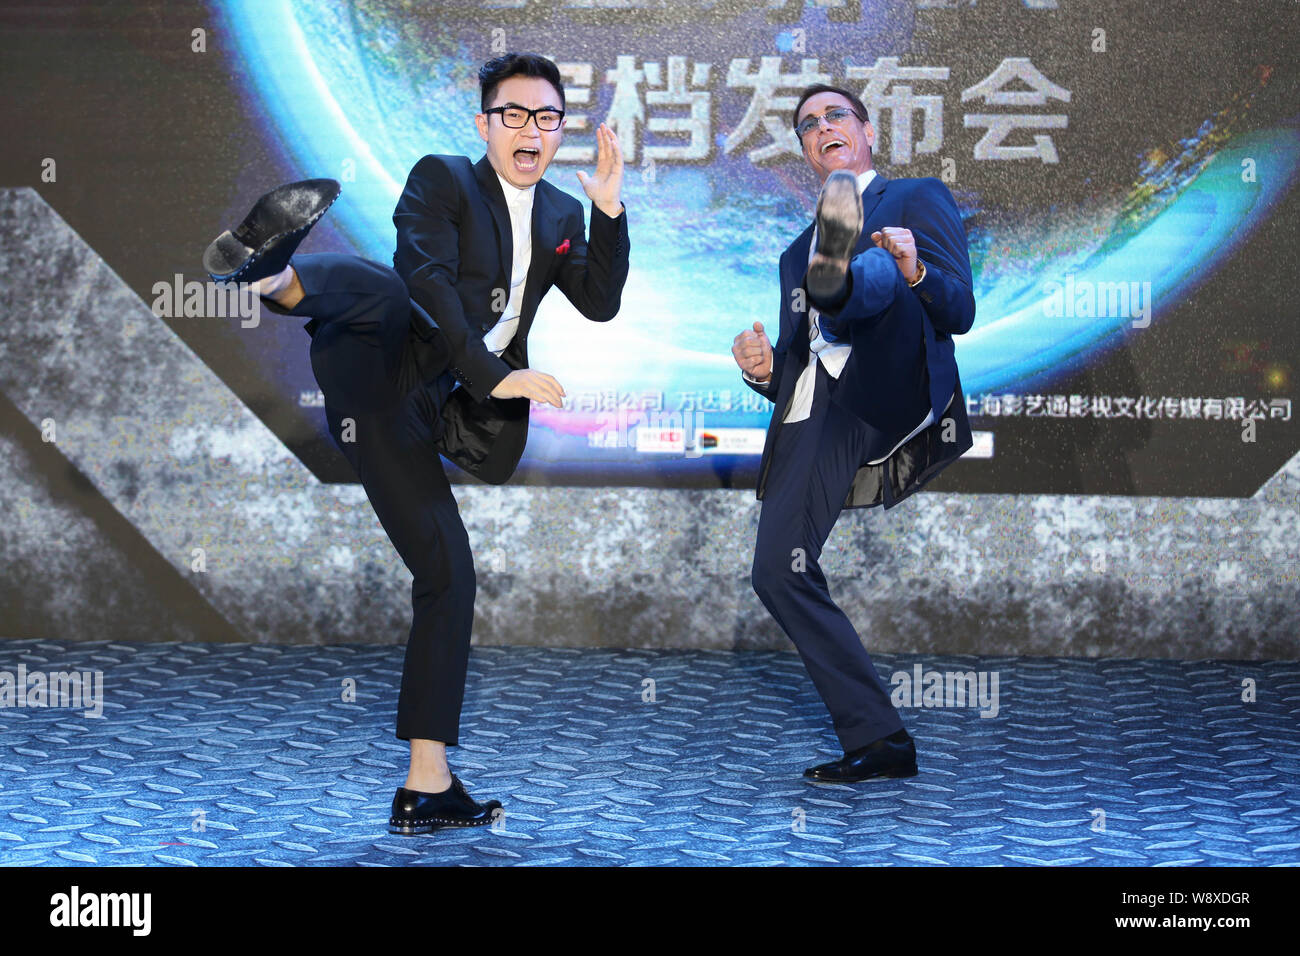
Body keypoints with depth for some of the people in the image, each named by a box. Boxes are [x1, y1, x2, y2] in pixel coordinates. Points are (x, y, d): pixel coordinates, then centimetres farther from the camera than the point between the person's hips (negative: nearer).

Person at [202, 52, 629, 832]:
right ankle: (279, 276, -68)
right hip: (373, 371, -5)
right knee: (385, 290, -36)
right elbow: (426, 278, -16)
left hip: (424, 410, 6)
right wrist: (494, 375, -24)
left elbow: (601, 304, 11)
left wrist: (610, 210, -1)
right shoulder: (441, 181, 0)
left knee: (450, 580, 2)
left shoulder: (561, 217, 20)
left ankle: (427, 785, 4)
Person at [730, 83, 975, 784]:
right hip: (818, 416, 5)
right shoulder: (798, 253, 34)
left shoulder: (919, 200, 17)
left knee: (874, 273, -31)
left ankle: (839, 271, -71)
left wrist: (914, 273, -21)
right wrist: (763, 370, 7)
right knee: (778, 573, -10)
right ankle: (877, 740, -3)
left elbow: (960, 313, 2)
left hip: (890, 388, -5)